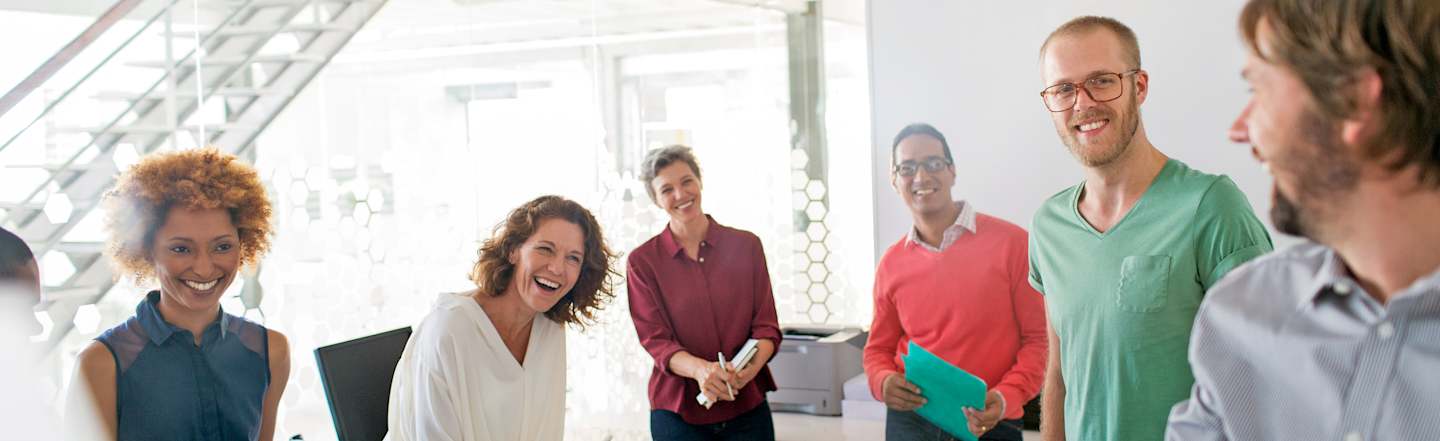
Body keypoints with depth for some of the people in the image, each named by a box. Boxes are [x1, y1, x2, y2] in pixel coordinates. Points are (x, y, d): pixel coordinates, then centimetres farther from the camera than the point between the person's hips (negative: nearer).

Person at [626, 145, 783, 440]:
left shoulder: (746, 245, 3)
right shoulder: (642, 261, -1)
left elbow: (767, 326, 0)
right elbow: (654, 339, -8)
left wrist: (752, 365, -22)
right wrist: (700, 369, -27)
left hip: (748, 405, 1)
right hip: (678, 412, -1)